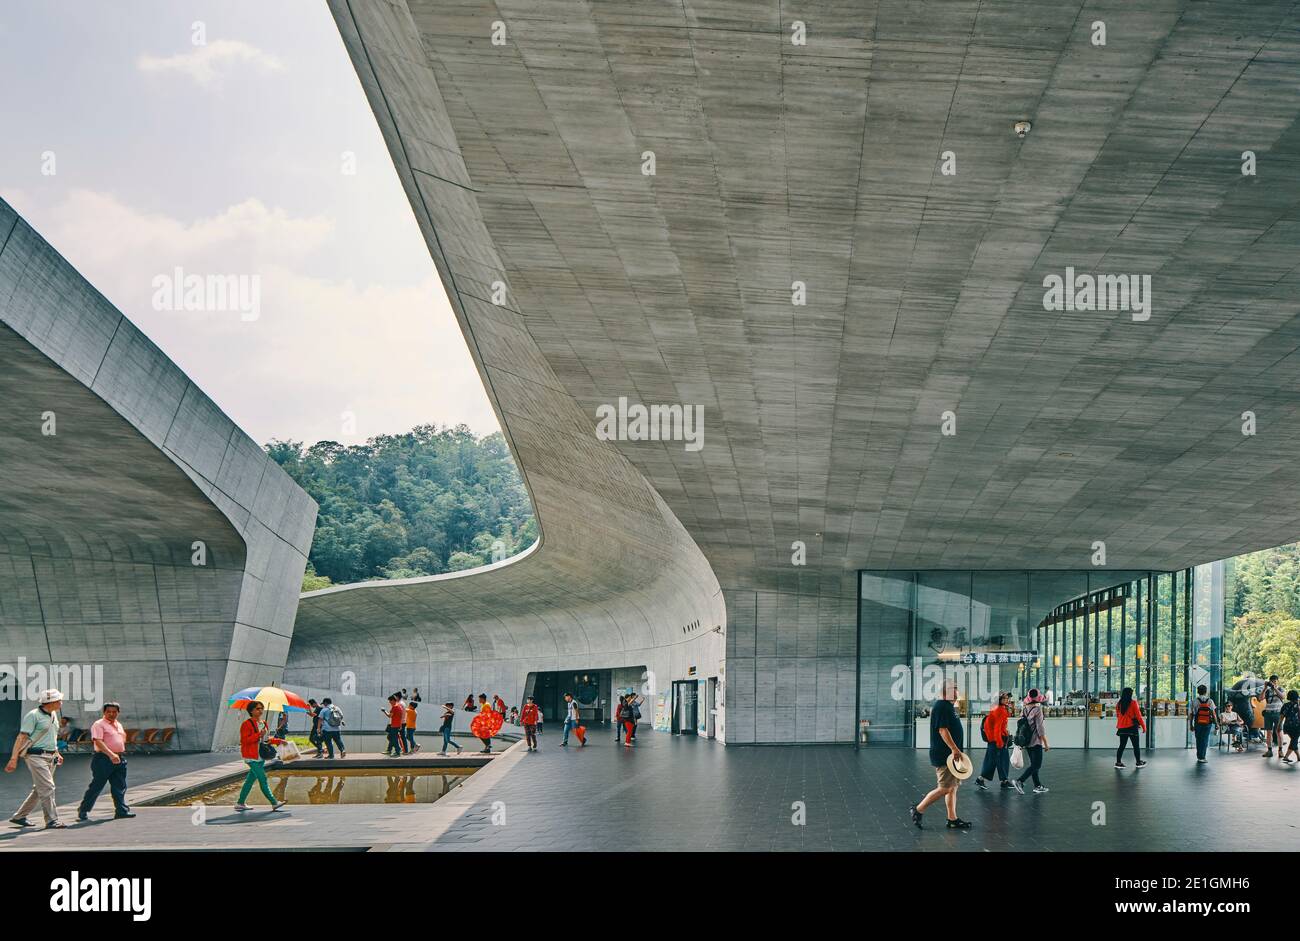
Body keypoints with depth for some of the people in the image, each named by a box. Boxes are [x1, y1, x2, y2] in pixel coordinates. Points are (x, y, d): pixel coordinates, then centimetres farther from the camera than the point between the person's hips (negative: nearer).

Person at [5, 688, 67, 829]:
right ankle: (52, 820, -11)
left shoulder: (53, 715, 14)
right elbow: (22, 737, -14)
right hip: (36, 756, -9)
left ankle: (19, 817, 22)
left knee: (39, 789, 12)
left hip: (50, 757, 9)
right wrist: (14, 759, -19)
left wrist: (57, 753, 22)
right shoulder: (33, 715, -12)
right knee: (47, 788, -13)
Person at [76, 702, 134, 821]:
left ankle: (122, 810, 3)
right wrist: (111, 754, -31)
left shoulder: (119, 725, 18)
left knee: (120, 787, 3)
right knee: (96, 786, -3)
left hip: (119, 759, 7)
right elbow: (98, 742, -20)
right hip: (103, 758, -7)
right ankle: (83, 811, 8)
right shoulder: (99, 724, -8)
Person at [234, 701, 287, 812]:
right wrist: (259, 735, -24)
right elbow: (244, 740, -19)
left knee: (250, 779, 11)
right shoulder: (247, 724, -11)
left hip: (261, 756, 9)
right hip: (251, 757, -9)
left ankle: (240, 803, 19)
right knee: (263, 779, -9)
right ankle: (274, 803, -8)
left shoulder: (263, 724, 15)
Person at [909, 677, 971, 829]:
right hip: (943, 755, -11)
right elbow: (942, 730, -23)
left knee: (953, 787, 11)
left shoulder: (948, 706, 17)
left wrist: (956, 750, 24)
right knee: (945, 788, -9)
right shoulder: (941, 707, -16)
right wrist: (954, 749, -26)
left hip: (950, 754, 11)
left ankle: (952, 819, 14)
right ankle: (918, 809, 0)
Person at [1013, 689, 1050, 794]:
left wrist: (1021, 742, 19)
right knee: (1036, 765, -3)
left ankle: (1038, 786, 21)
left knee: (1034, 764, 17)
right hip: (1036, 742, -7)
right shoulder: (1037, 709, -15)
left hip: (1026, 741, 7)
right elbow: (1040, 728, -16)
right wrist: (1046, 744, -10)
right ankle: (1020, 781, -16)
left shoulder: (1024, 709, 4)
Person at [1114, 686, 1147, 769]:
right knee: (1136, 746, 7)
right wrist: (1143, 726, -1)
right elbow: (1138, 715, -9)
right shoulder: (1133, 703, -10)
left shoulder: (1119, 704, 3)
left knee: (1122, 745, 9)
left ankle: (1118, 762, 6)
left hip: (1122, 728, 5)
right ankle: (1139, 762, 14)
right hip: (1132, 727, -4)